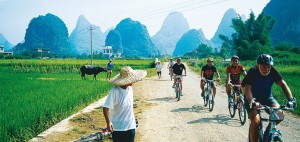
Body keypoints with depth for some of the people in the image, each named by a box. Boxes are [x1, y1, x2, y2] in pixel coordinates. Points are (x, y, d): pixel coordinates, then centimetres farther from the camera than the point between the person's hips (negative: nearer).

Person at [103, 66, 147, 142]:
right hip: (118, 128, -5)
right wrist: (108, 122, -23)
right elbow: (106, 107, -19)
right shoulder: (114, 91, -20)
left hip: (130, 126, 5)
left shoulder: (130, 89, -1)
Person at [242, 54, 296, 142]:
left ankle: (268, 131, 7)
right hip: (253, 99, -3)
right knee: (255, 121, -23)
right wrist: (252, 102, -51)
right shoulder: (253, 72, -24)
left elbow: (283, 84, -21)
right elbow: (247, 89, -34)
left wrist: (291, 99, -36)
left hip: (267, 97, 4)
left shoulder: (272, 71, -15)